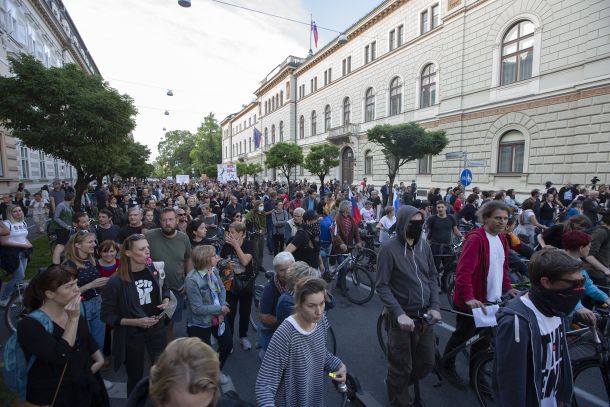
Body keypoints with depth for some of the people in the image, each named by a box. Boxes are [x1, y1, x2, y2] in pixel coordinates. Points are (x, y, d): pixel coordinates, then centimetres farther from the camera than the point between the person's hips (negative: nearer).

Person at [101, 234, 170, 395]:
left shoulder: (154, 270, -9)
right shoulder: (116, 282, -20)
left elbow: (165, 288, 11)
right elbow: (107, 316, -12)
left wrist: (166, 301, -9)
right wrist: (135, 322, -21)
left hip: (155, 329, 3)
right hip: (131, 335, -3)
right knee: (135, 378, 18)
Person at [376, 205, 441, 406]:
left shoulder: (424, 245, 3)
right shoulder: (389, 248, -15)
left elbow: (432, 276, 10)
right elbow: (382, 286, -15)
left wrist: (435, 306, -2)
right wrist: (399, 314, -23)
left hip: (425, 316, 6)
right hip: (402, 318, -6)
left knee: (426, 364, 18)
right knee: (401, 368, 9)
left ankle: (398, 382, 45)